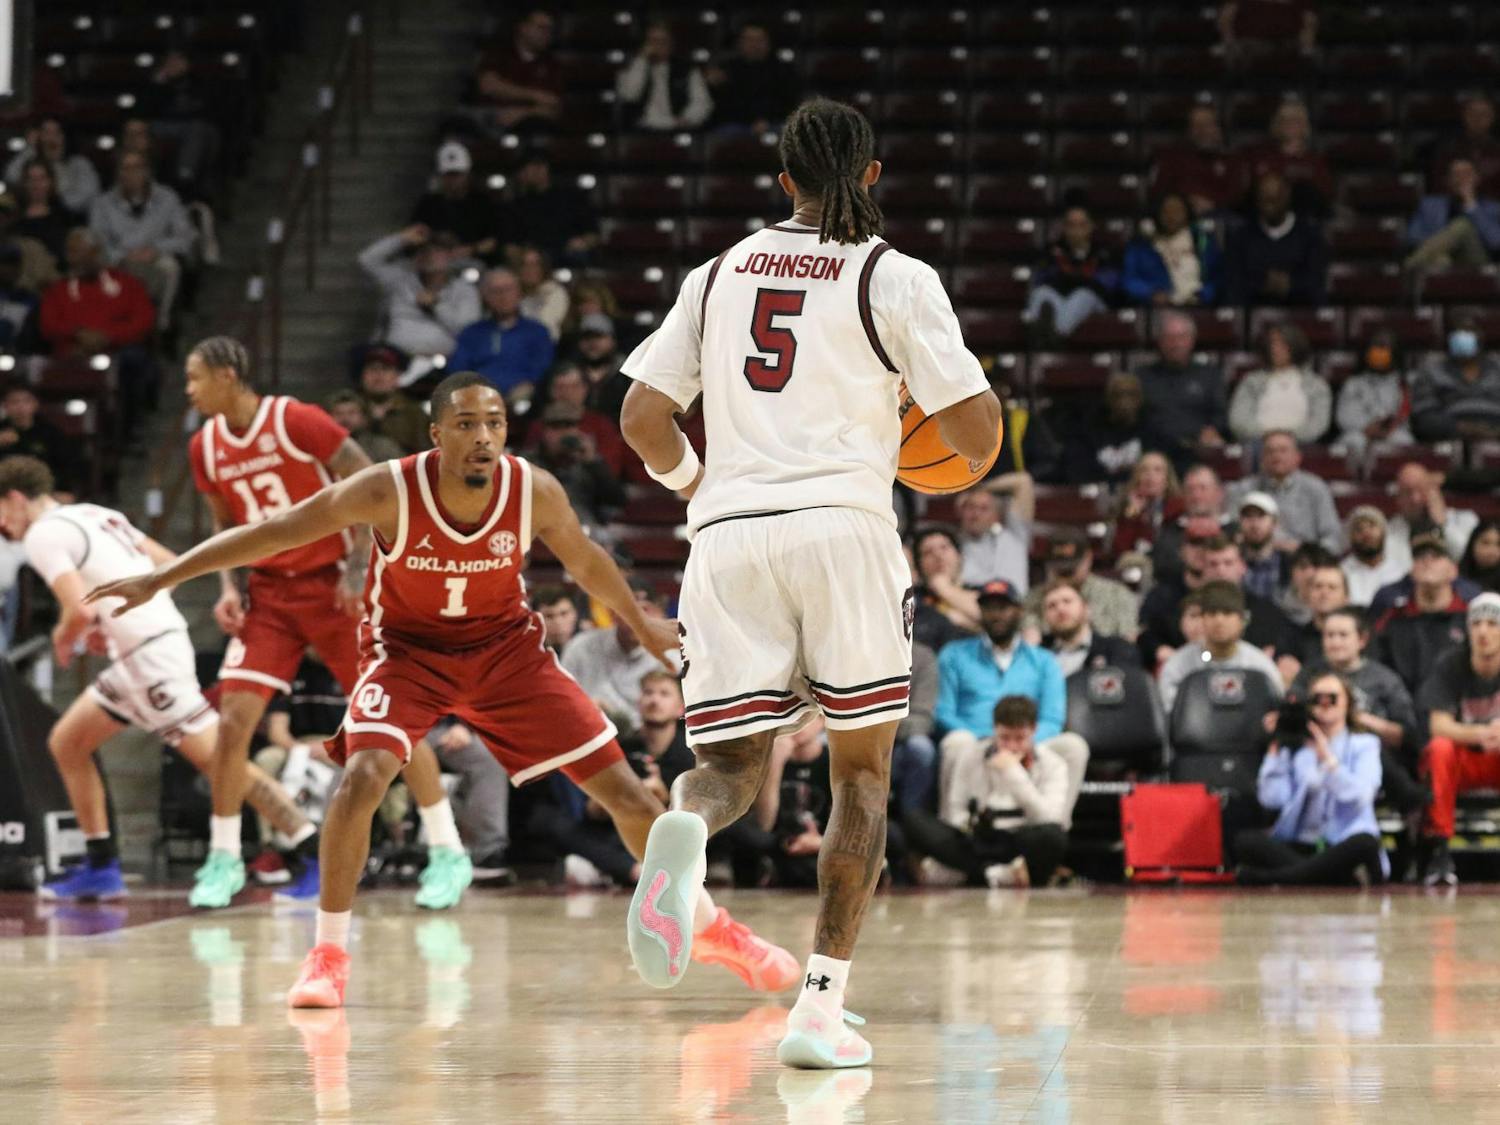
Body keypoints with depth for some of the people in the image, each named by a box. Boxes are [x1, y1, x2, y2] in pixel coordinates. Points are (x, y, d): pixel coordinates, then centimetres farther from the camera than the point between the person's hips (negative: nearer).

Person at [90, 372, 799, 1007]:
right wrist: (159, 580, -24)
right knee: (363, 776, -28)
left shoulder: (535, 492, -21)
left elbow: (585, 562, 1)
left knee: (621, 786, 1)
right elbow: (274, 533, -22)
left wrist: (643, 628, 16)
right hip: (407, 649, -2)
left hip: (505, 647, 2)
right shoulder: (388, 492, -27)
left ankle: (705, 926, 23)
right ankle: (328, 954, -12)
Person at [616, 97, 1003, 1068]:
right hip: (842, 525, -3)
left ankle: (686, 832, -31)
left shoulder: (720, 274, 15)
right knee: (862, 772, 10)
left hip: (730, 537, 3)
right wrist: (979, 429, 22)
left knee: (731, 763, 8)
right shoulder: (894, 278, 3)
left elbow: (643, 420, 13)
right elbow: (978, 435, -2)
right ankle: (821, 1007, 1)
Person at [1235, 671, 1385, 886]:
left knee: (1365, 843, -38)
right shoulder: (1296, 749, 18)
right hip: (1298, 847, 2)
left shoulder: (1364, 745, 13)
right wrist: (1275, 749, 4)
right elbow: (1271, 799, 2)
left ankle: (1265, 877, -36)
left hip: (1342, 845, -2)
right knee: (1246, 840, -25)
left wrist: (1328, 759, -10)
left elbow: (1360, 795, -7)